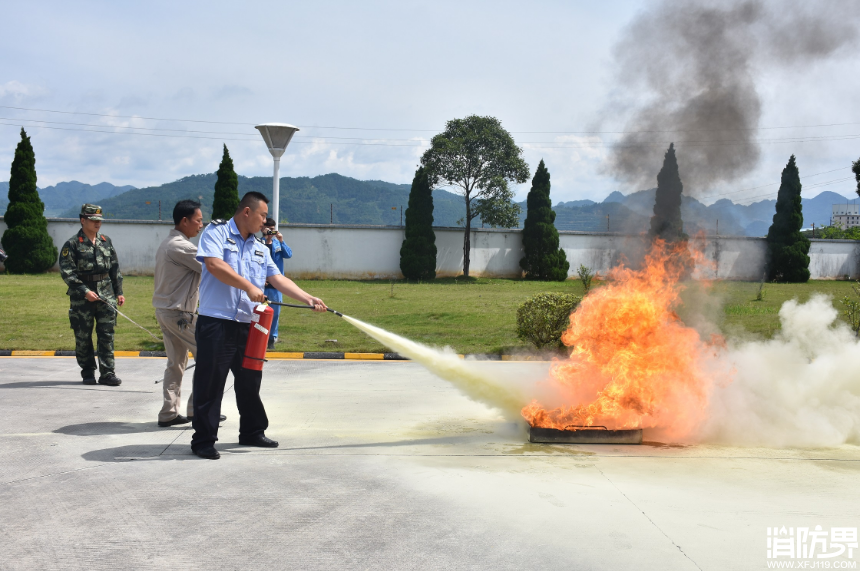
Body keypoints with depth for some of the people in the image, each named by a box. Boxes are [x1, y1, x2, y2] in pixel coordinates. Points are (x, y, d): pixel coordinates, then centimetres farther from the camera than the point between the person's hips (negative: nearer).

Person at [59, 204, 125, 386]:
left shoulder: (106, 242, 12)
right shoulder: (72, 244, -3)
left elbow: (115, 268, 17)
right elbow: (67, 272, -9)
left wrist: (119, 292, 13)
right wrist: (85, 291, -16)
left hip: (106, 295, 3)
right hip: (82, 297, -3)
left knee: (107, 334, -1)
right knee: (83, 336, 4)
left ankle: (107, 373, 2)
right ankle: (88, 372, 15)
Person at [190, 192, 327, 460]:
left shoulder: (260, 249, 18)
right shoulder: (216, 232, -3)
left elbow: (279, 280, 14)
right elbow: (214, 265, -19)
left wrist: (309, 299, 4)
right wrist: (248, 286, -21)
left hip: (247, 326, 7)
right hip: (216, 322, -7)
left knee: (250, 382, 15)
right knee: (210, 384, -3)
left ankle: (252, 432, 29)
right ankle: (203, 440, 5)